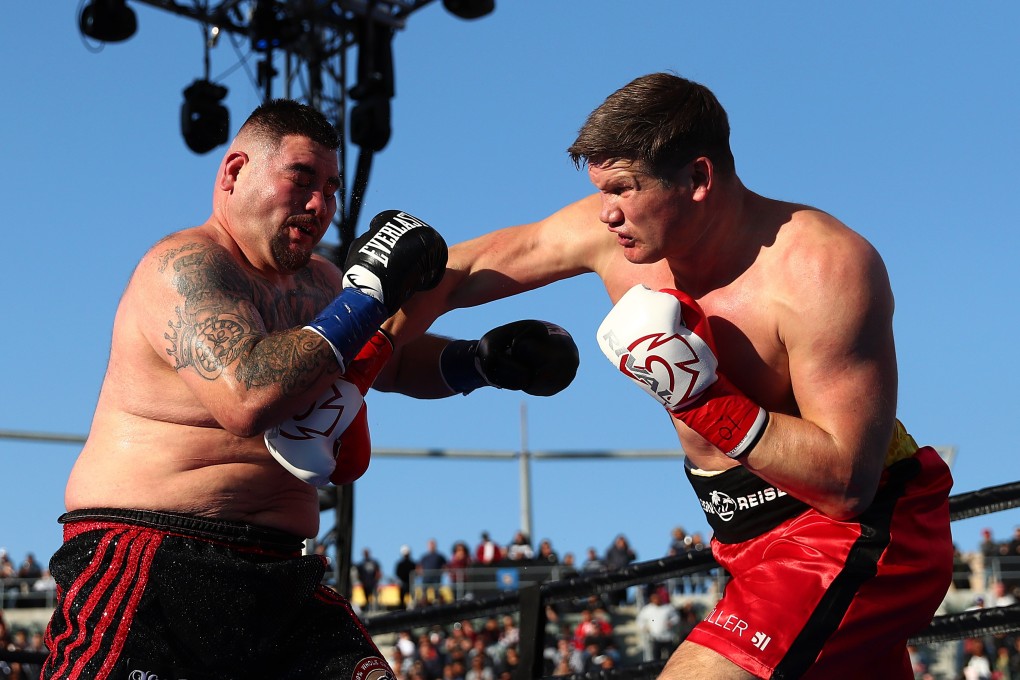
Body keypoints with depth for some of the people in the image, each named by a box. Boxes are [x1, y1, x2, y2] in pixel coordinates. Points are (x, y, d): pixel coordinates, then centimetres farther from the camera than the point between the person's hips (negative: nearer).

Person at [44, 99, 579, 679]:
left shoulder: (317, 281, 16)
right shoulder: (189, 264, -11)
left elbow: (396, 357, 34)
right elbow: (246, 399, -27)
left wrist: (481, 360, 14)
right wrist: (366, 294, -19)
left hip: (273, 580, 8)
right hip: (145, 567, -8)